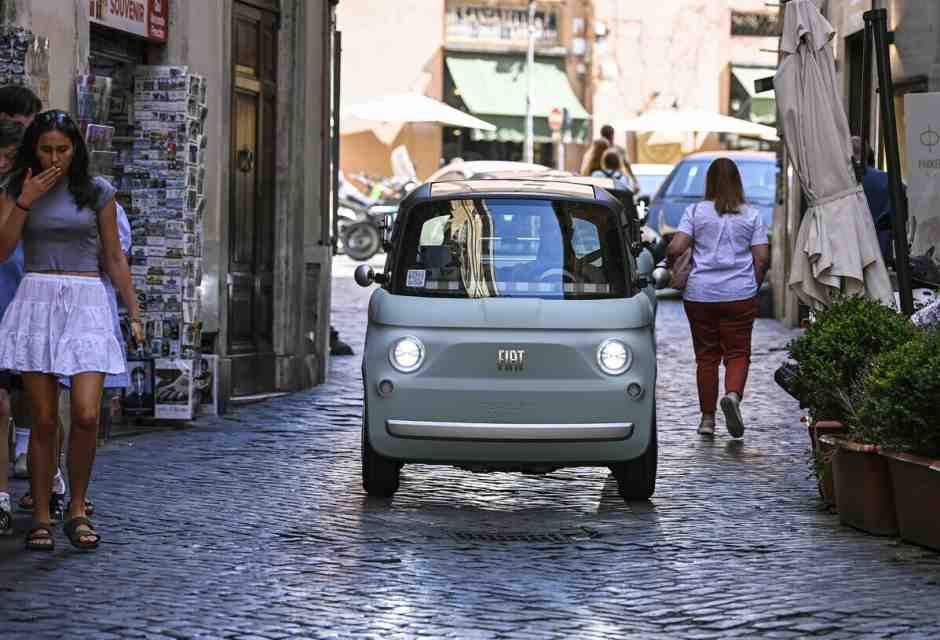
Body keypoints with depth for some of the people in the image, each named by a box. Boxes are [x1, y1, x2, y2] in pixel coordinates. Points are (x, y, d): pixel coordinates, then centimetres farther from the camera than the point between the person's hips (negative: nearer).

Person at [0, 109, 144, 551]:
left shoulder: (97, 192, 8)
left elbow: (114, 258, 12)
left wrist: (134, 312, 9)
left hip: (87, 303, 0)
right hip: (36, 301, 0)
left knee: (86, 415, -13)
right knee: (44, 420, -2)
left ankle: (77, 511, 3)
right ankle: (40, 519, 6)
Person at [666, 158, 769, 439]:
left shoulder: (695, 212, 0)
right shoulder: (752, 215, 3)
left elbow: (675, 249, -9)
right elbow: (762, 258, -1)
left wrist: (670, 267, 11)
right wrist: (754, 285, 13)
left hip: (700, 294, 0)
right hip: (740, 294, 0)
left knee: (706, 355, 9)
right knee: (737, 353, 5)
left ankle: (707, 418, 11)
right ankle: (733, 394, -24)